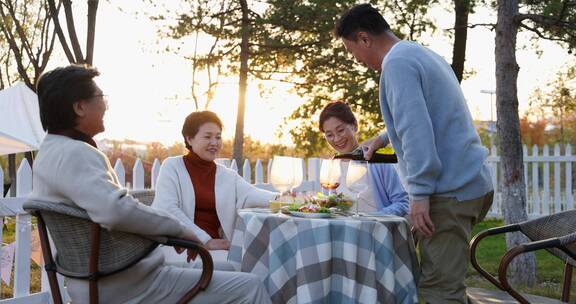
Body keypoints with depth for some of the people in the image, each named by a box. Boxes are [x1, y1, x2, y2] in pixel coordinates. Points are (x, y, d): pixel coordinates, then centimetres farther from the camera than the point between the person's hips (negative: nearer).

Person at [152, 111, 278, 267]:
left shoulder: (228, 176, 16)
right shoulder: (172, 166, 6)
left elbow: (251, 195, -4)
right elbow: (168, 209, -7)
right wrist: (205, 240, -14)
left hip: (215, 247, 4)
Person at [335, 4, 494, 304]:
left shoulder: (397, 62, -12)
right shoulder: (422, 54, 19)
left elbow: (417, 130, -23)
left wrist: (419, 193, -23)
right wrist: (384, 138, 40)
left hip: (450, 189, -10)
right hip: (470, 181, 10)